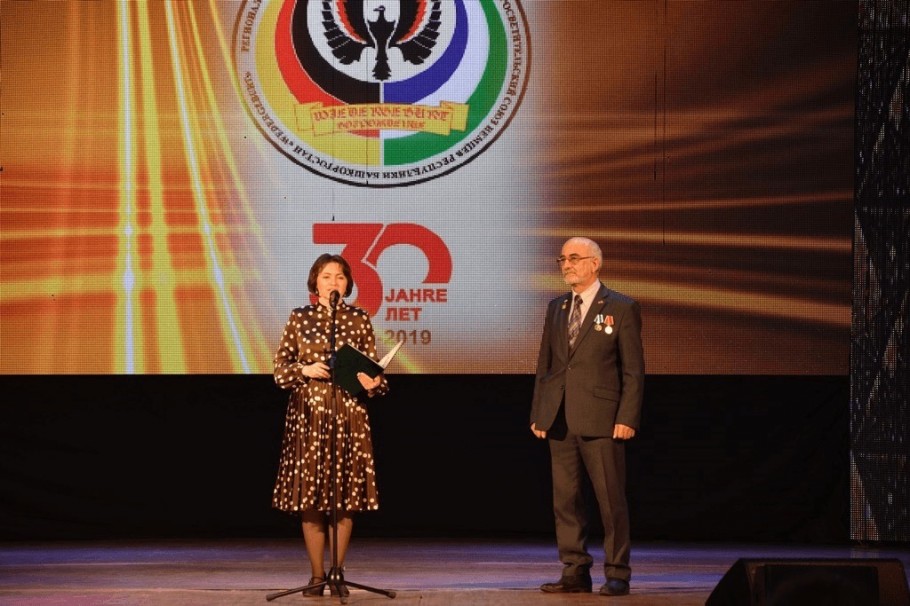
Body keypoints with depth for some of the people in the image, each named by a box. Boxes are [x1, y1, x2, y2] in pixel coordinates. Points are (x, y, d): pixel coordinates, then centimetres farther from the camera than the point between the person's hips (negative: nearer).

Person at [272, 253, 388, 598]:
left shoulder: (360, 320, 5)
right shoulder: (299, 318, 5)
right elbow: (280, 369, 6)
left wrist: (373, 384, -14)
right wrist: (305, 370, -12)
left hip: (348, 415, 0)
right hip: (308, 414, 0)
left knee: (346, 496, -1)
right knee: (309, 496, -1)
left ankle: (337, 573, 11)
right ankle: (317, 575, 8)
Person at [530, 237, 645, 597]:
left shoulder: (622, 309, -1)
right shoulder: (556, 308, 14)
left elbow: (633, 371, -4)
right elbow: (544, 365, 16)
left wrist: (627, 418, -11)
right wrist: (537, 413, 9)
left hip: (601, 420, -5)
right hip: (559, 421, 5)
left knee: (610, 500, -2)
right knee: (565, 499, 6)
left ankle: (617, 574, 6)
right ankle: (575, 572, 12)